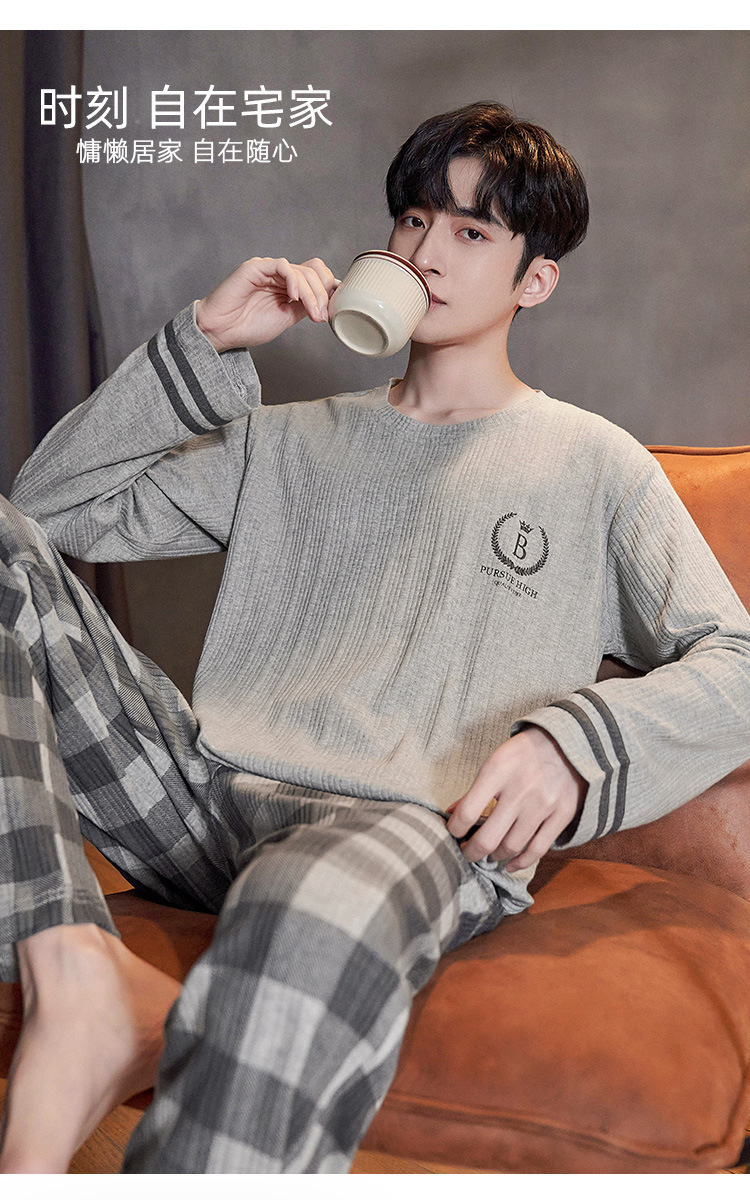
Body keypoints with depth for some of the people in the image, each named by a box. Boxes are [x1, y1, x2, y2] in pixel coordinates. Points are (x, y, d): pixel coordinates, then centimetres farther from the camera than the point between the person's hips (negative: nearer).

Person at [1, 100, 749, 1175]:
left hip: (423, 830, -4)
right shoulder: (291, 441, 24)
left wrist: (571, 738, -9)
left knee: (314, 914, -43)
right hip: (203, 791, 5)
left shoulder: (594, 465, 17)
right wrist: (206, 341, 9)